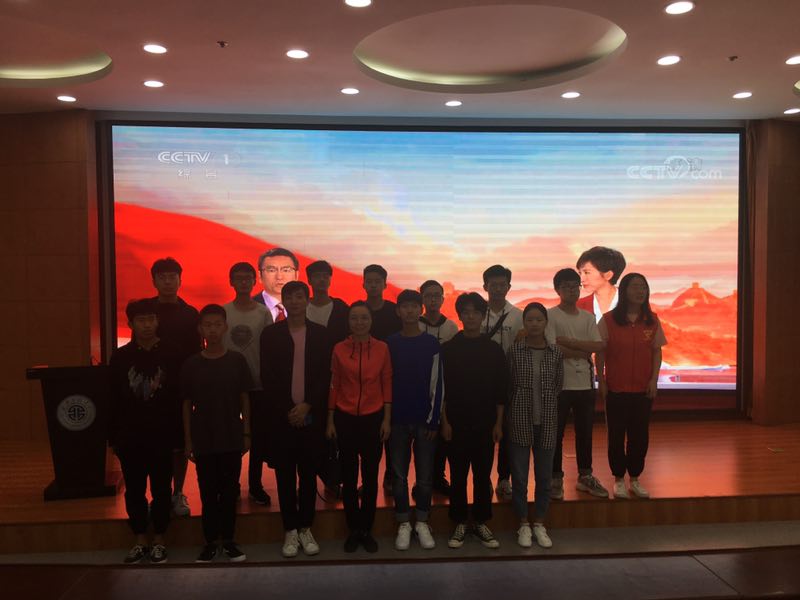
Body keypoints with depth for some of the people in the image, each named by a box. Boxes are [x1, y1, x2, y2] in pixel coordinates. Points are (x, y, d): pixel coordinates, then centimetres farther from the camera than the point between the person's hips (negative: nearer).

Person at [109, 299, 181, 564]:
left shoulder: (170, 355, -4)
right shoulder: (120, 357, 2)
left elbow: (181, 398, -3)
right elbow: (113, 400, 4)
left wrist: (179, 434, -6)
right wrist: (114, 436, 2)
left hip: (161, 436, -2)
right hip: (130, 437, 2)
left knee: (161, 490, 8)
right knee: (134, 491, 11)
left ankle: (159, 540, 22)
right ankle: (140, 540, 25)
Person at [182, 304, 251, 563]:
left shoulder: (237, 361, -2)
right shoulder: (191, 364, -2)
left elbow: (244, 399, 3)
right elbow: (187, 404, 2)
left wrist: (247, 434, 1)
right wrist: (188, 440, 0)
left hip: (232, 439, 0)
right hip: (203, 440, 0)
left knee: (230, 490, 8)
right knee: (208, 492, 7)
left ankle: (228, 540, 21)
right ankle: (210, 542, 19)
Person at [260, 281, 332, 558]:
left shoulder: (321, 334, 4)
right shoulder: (270, 334, 2)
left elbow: (325, 376, 0)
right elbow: (267, 378, -2)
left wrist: (307, 406, -11)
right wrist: (287, 410, -9)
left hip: (311, 415, 0)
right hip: (282, 416, 0)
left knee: (309, 474, 7)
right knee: (285, 475, 6)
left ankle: (306, 528, 21)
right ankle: (290, 530, 18)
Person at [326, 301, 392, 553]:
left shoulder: (382, 348, -2)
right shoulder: (339, 349, -2)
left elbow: (387, 384, 2)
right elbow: (334, 386, 3)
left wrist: (387, 419, -2)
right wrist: (330, 421, 2)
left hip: (373, 419, 0)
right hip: (345, 419, 0)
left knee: (370, 476, 8)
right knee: (349, 477, 8)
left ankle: (367, 530, 22)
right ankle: (353, 530, 22)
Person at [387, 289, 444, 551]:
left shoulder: (431, 343, 0)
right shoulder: (389, 343, 2)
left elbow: (437, 384, -1)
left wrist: (434, 420, -5)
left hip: (424, 419, 0)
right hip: (397, 419, 1)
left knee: (425, 475, 6)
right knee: (399, 474, 6)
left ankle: (422, 523, 21)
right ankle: (404, 524, 19)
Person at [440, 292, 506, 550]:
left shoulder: (494, 349, 3)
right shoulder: (449, 348, -1)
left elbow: (501, 390, 4)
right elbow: (441, 388, -1)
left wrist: (498, 423, 0)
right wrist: (445, 421, -5)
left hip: (485, 423, 1)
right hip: (457, 423, -1)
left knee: (483, 475, 8)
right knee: (458, 475, 6)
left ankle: (481, 522, 21)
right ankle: (459, 523, 19)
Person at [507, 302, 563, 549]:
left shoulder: (556, 352, 0)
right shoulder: (515, 350, -5)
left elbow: (558, 385, 10)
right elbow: (507, 385, -1)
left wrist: (546, 403, 6)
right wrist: (519, 406, -1)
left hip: (547, 422, 2)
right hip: (520, 421, -2)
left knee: (544, 476, 11)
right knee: (520, 477, 6)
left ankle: (539, 524, 26)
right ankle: (523, 524, 22)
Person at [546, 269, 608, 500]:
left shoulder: (588, 318, 10)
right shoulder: (551, 316, -5)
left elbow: (598, 346, -4)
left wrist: (568, 341, -12)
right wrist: (583, 353, -9)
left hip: (585, 383, 5)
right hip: (559, 383, -5)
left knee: (585, 431, 13)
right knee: (556, 432, 3)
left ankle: (585, 476, 27)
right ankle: (556, 478, 15)